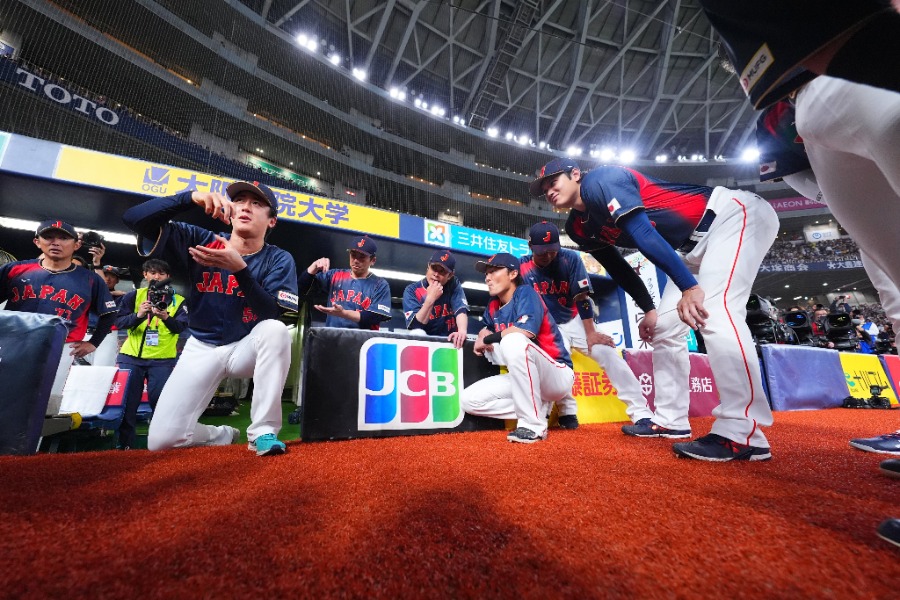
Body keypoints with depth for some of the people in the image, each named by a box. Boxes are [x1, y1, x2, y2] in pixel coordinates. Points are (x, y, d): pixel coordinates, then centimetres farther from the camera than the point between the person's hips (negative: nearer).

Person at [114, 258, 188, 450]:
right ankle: (124, 444, 20)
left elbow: (181, 327, -10)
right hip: (131, 357, 2)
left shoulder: (178, 300, 2)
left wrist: (166, 318, -31)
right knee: (127, 401, 7)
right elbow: (119, 322, -4)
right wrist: (138, 315, -24)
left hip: (163, 359, -2)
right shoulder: (133, 296, 6)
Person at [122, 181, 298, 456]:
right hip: (202, 348, 2)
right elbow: (134, 218, -15)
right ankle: (224, 435, 24)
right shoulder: (200, 240, -3)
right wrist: (190, 197, -30)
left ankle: (263, 431, -25)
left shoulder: (279, 260, -9)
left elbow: (272, 315, -21)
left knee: (276, 330, -37)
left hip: (248, 348, -2)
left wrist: (240, 268, -33)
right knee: (161, 439, -9)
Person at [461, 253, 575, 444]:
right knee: (469, 400, -3)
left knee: (514, 340, -36)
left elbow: (527, 330, -31)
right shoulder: (493, 306, 7)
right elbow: (487, 328, 23)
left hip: (558, 376, -8)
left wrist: (488, 339, -17)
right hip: (523, 379, 8)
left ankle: (534, 424, -25)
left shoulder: (525, 293, -13)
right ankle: (538, 407, 1)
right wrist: (482, 336, -2)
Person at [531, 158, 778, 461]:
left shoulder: (598, 181, -20)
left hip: (733, 213, -8)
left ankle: (744, 435, -22)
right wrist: (648, 308, 6)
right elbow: (618, 267, 10)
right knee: (664, 326, 5)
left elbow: (643, 234, -31)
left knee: (715, 312, -27)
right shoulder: (580, 228, 4)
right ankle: (670, 421, 14)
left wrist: (688, 286, -35)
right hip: (695, 244, 8)